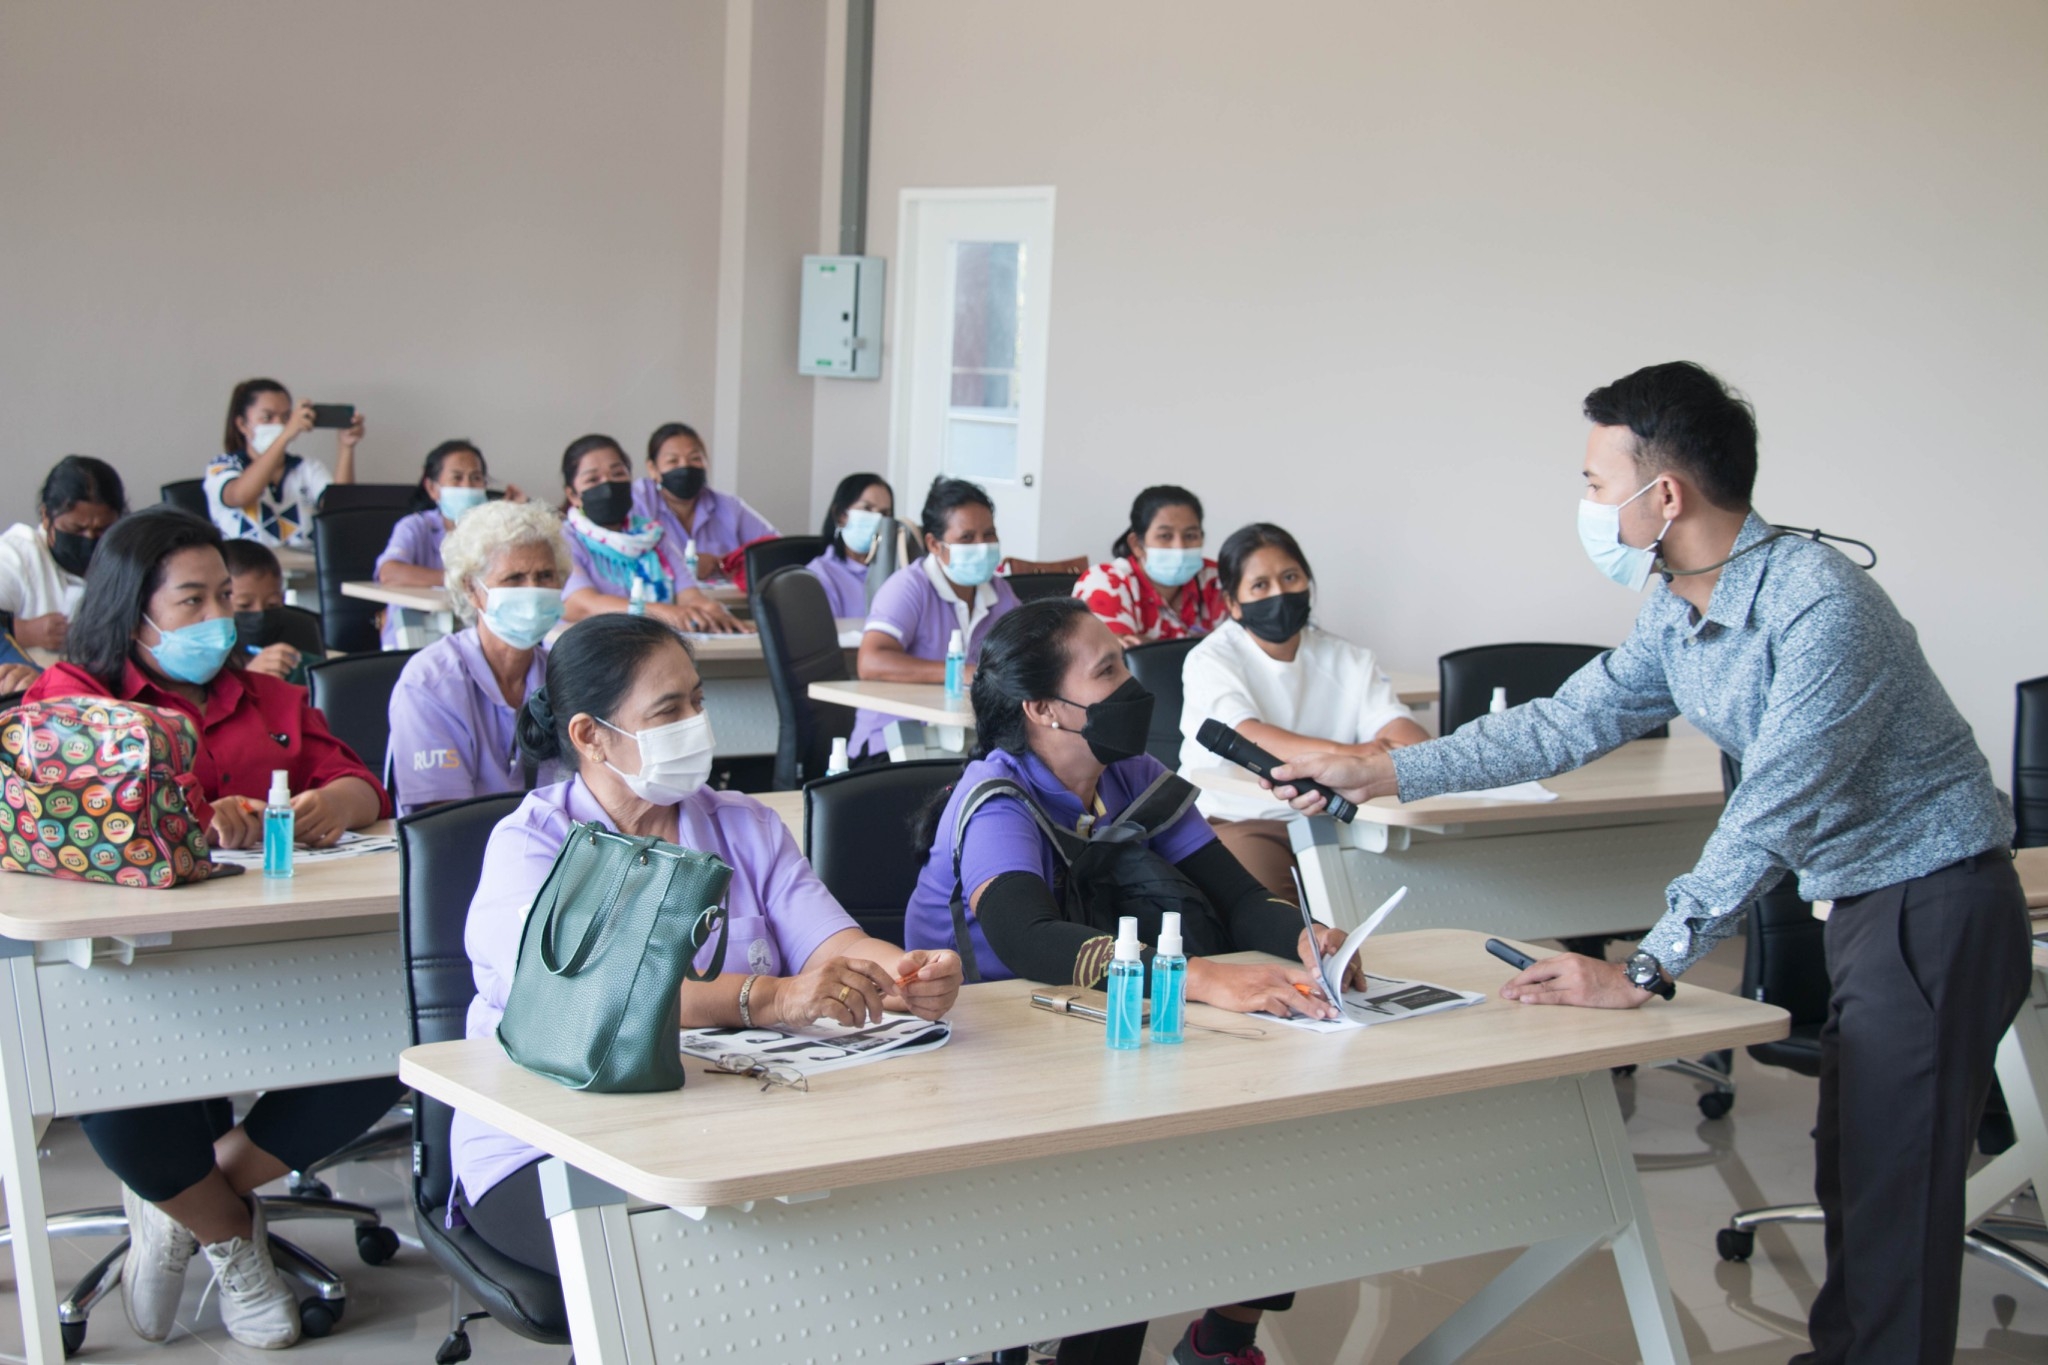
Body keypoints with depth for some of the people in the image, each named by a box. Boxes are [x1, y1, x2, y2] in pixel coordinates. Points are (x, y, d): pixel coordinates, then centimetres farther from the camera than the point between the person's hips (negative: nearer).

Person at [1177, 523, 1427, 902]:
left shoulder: (1347, 660, 13)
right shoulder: (1211, 661, -4)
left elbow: (1394, 725, -4)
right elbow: (1248, 739, -23)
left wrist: (1411, 750, -30)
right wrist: (1347, 754, -37)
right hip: (1236, 820, -5)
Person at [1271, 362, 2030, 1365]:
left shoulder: (1819, 604, -25)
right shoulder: (1676, 613, 4)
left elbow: (1774, 816, -27)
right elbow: (1568, 723, 10)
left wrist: (1645, 972, -27)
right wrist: (1382, 773, 7)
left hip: (1935, 904, -9)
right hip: (1861, 900, 9)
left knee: (1894, 1195, -7)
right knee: (1848, 1170, 16)